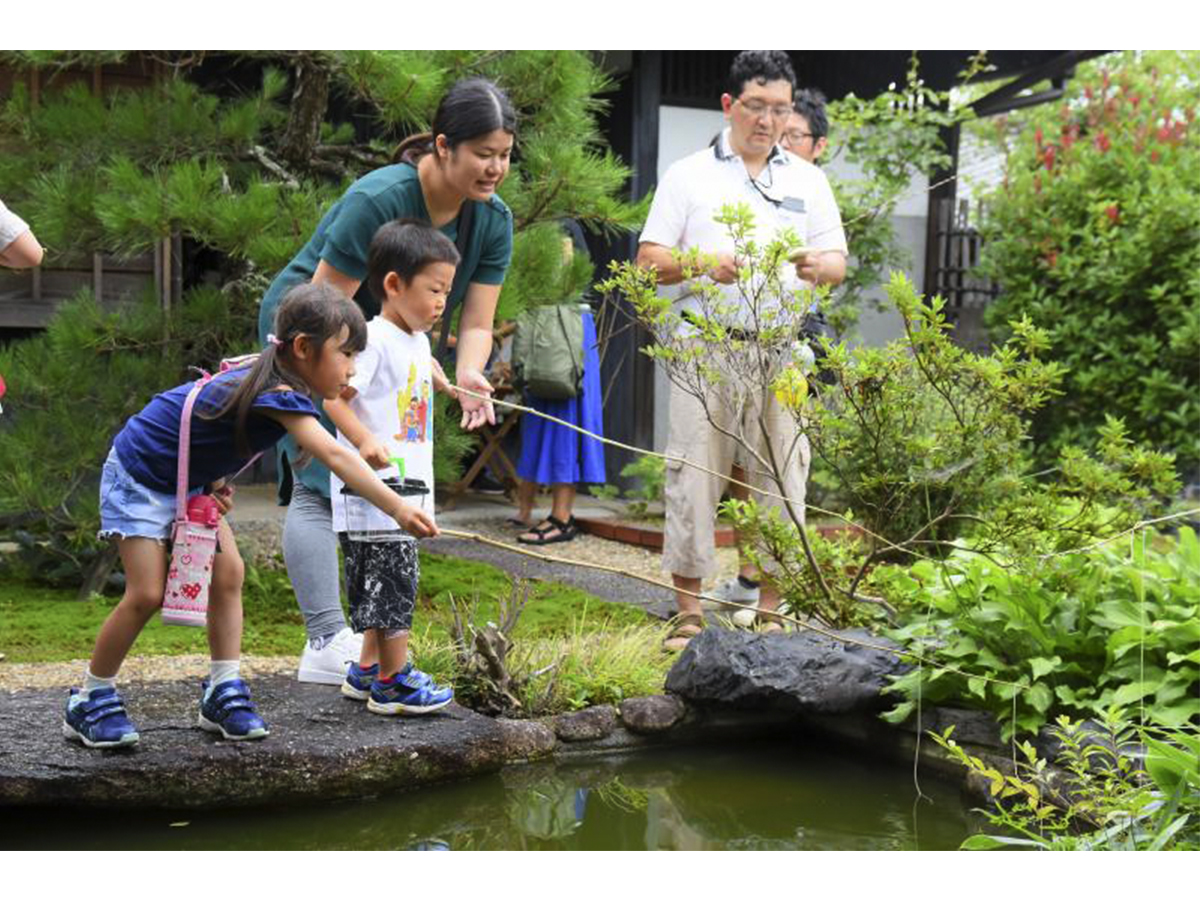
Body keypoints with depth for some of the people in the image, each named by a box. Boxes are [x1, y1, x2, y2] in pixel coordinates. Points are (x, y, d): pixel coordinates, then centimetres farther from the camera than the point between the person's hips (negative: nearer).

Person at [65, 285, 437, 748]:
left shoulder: (266, 377, -3)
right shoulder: (279, 395, -33)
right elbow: (335, 457, -45)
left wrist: (212, 479, 2)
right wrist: (398, 509, -52)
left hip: (186, 480, 9)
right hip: (138, 476, -9)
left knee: (227, 574, 0)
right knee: (147, 593, -11)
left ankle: (223, 692, 8)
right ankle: (88, 701, 6)